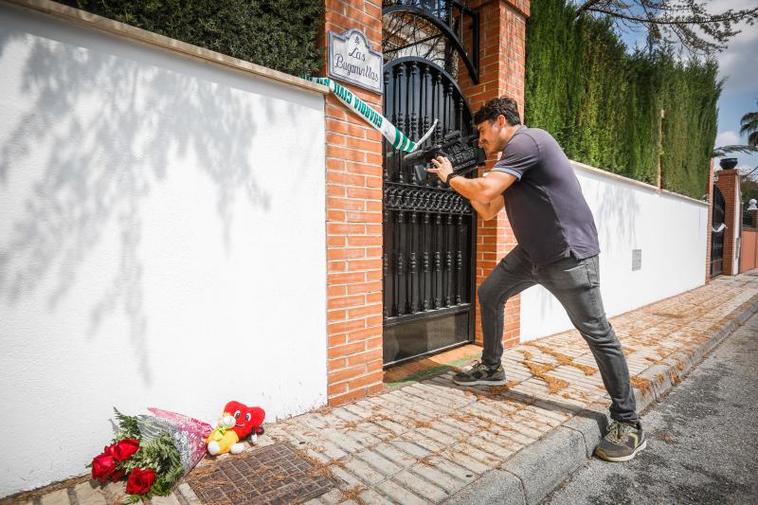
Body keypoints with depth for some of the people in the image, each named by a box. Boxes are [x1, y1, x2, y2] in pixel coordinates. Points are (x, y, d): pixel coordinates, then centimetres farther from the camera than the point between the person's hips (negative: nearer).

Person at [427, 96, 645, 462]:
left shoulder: (526, 140, -13)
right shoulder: (513, 156, 18)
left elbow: (485, 191, -25)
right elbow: (488, 211, 18)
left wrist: (449, 177, -7)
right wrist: (462, 181, 9)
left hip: (568, 255, -10)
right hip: (532, 253, 10)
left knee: (597, 334, -4)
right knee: (489, 295, 13)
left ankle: (628, 423, 10)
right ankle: (491, 368, 30)